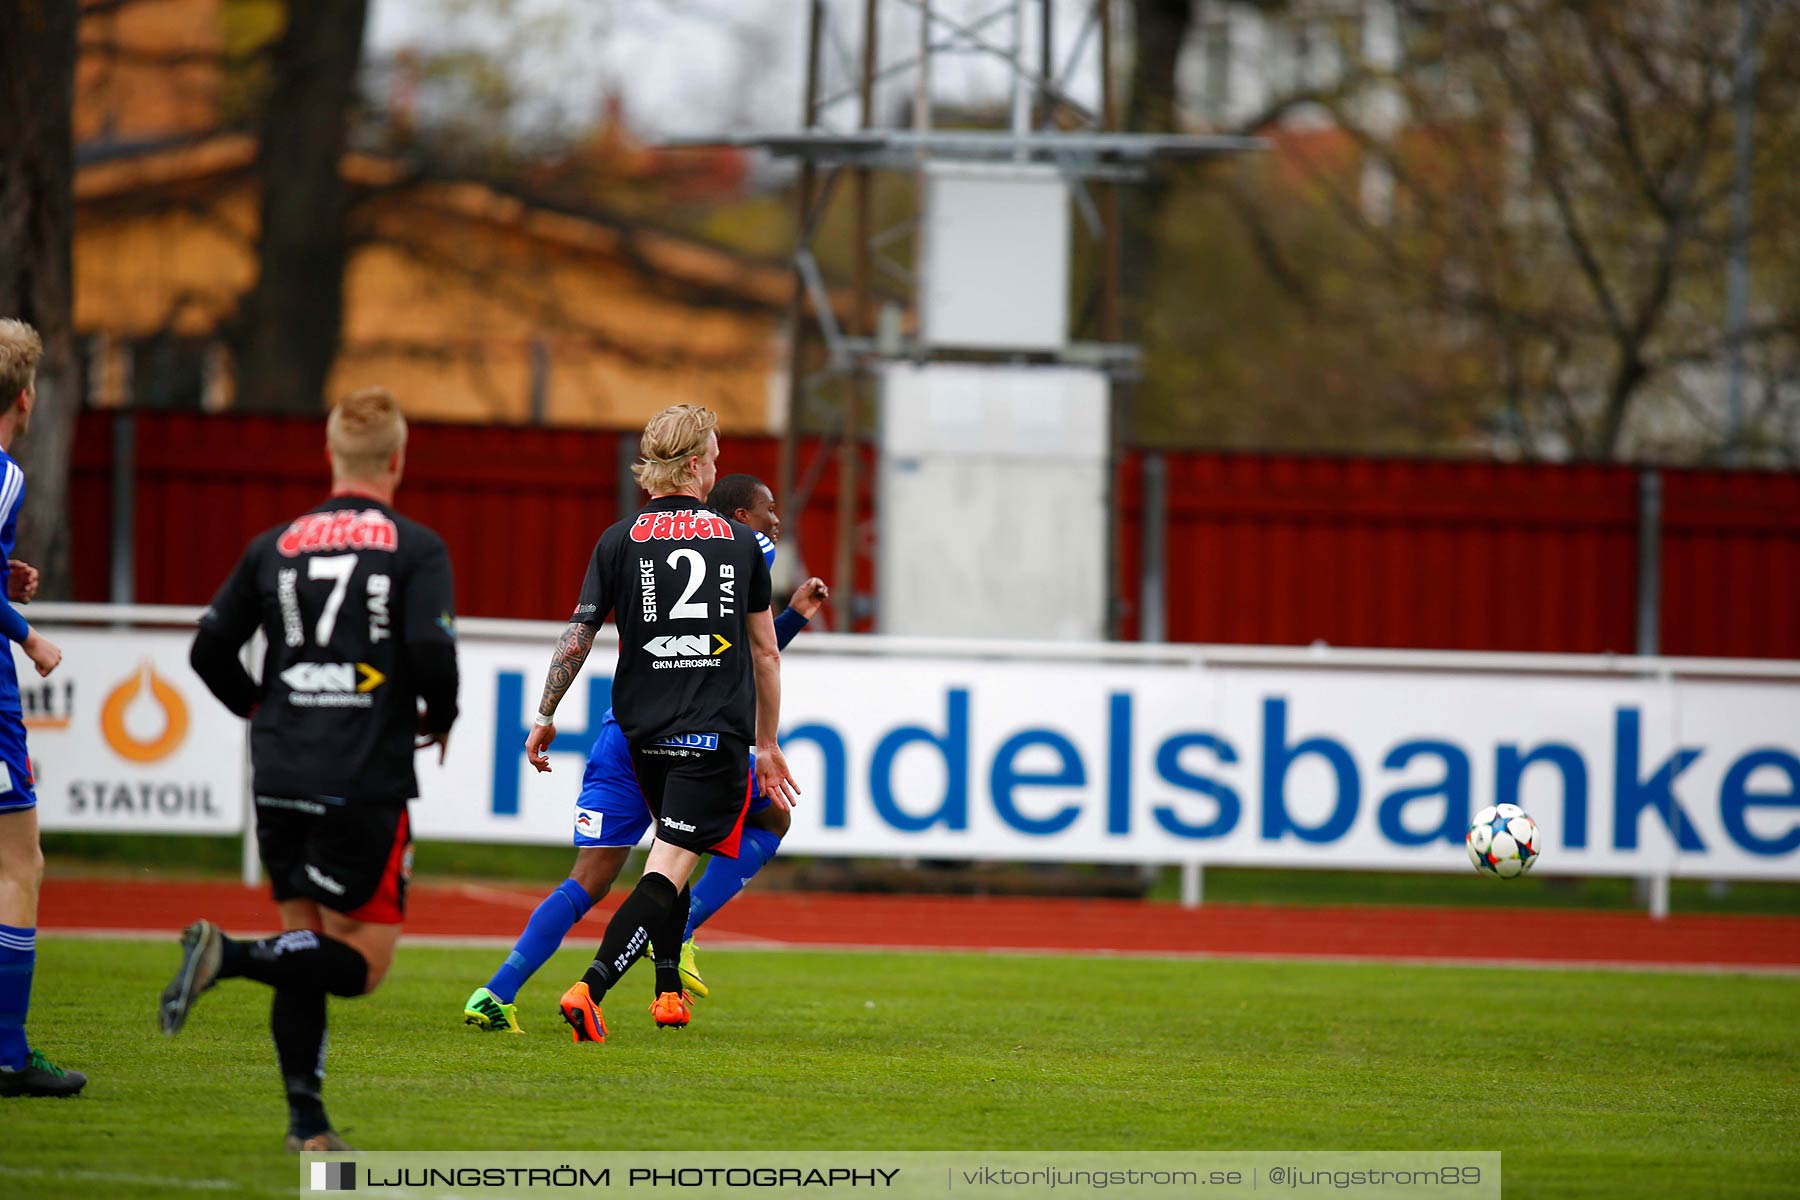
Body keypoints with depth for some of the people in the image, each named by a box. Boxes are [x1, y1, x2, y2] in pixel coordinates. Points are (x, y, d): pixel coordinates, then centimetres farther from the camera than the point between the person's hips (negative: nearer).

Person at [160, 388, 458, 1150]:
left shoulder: (275, 546, 10)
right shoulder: (417, 549, -3)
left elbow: (211, 650, 9)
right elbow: (432, 655, -14)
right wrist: (438, 720, 7)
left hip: (279, 776, 5)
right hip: (365, 783, -5)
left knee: (306, 938, 13)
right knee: (361, 961, -1)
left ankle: (306, 1120, 6)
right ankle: (228, 957, -24)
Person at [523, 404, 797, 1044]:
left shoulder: (619, 541, 2)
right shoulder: (741, 543, 5)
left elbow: (578, 635, -2)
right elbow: (765, 651, 11)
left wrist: (545, 716, 9)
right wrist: (767, 744, 19)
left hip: (644, 728, 3)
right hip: (718, 729, -2)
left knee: (671, 853, 25)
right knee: (670, 865, -9)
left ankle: (669, 991, 25)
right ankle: (590, 988, -26)